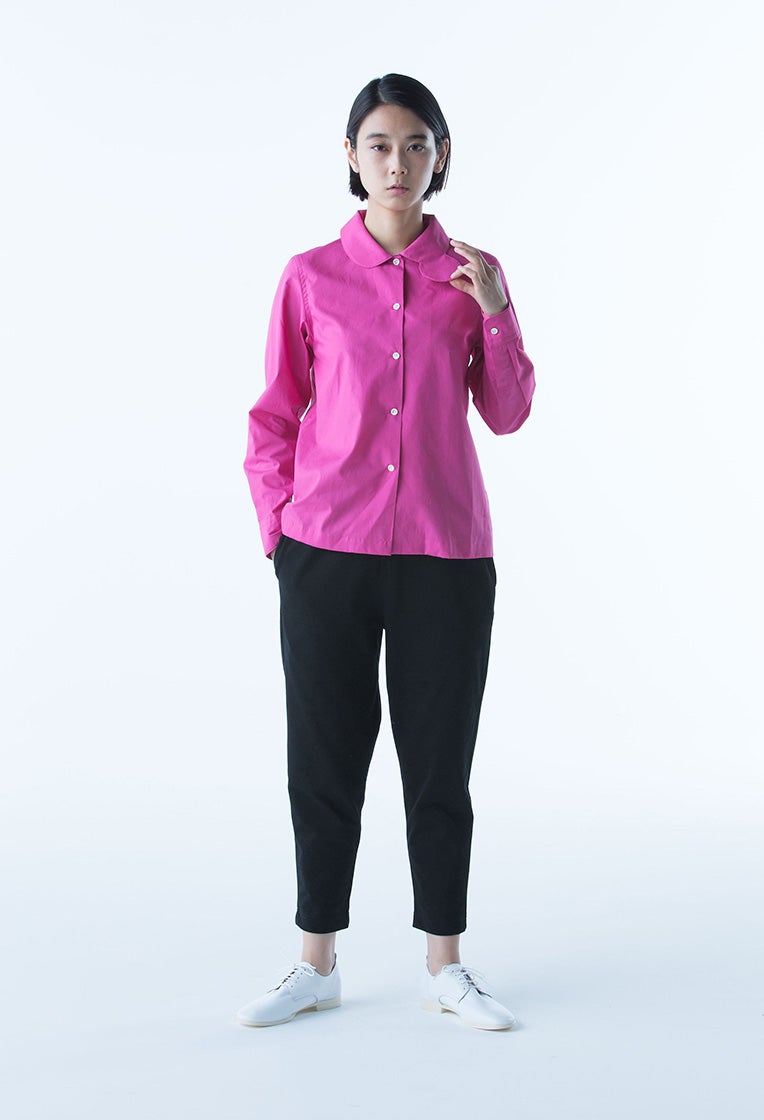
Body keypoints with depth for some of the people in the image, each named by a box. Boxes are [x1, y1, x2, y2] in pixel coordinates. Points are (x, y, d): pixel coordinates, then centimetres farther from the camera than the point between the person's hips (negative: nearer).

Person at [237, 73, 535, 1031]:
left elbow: (508, 414, 5)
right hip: (327, 555, 0)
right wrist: (281, 528, 0)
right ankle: (317, 964, 22)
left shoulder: (470, 274, 6)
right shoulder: (311, 278, 3)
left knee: (440, 762, 7)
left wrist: (495, 312, -7)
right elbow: (273, 419, 7)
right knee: (324, 761, 7)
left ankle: (444, 967, 21)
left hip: (445, 554, 1)